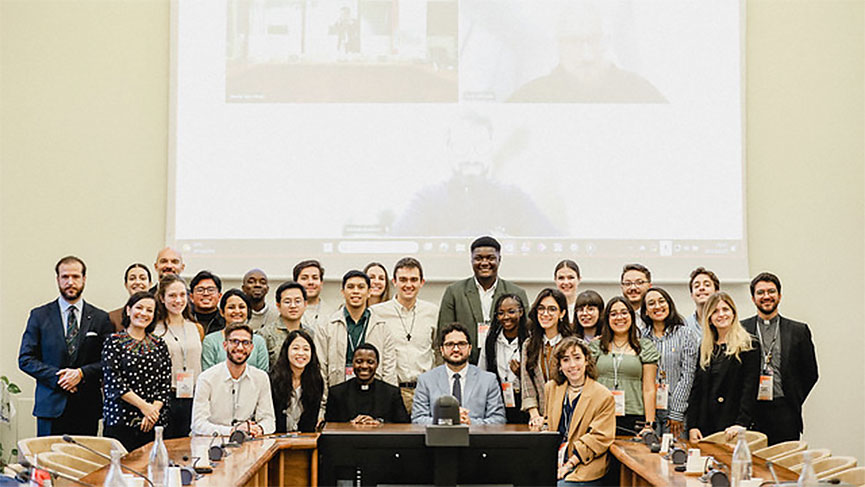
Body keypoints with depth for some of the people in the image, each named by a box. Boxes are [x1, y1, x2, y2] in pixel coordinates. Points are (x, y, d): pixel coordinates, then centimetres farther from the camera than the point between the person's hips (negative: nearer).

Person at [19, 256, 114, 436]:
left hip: (87, 408, 0)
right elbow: (25, 359, 2)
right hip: (51, 406, 0)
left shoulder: (101, 319, 8)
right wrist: (57, 377, -10)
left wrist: (82, 373, -12)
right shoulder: (39, 316, 7)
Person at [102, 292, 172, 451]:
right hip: (121, 420, -3)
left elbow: (166, 382, 9)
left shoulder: (159, 345, 13)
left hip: (155, 422, 3)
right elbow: (113, 381, -7)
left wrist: (154, 409, -7)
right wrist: (143, 406, -12)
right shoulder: (114, 342, 2)